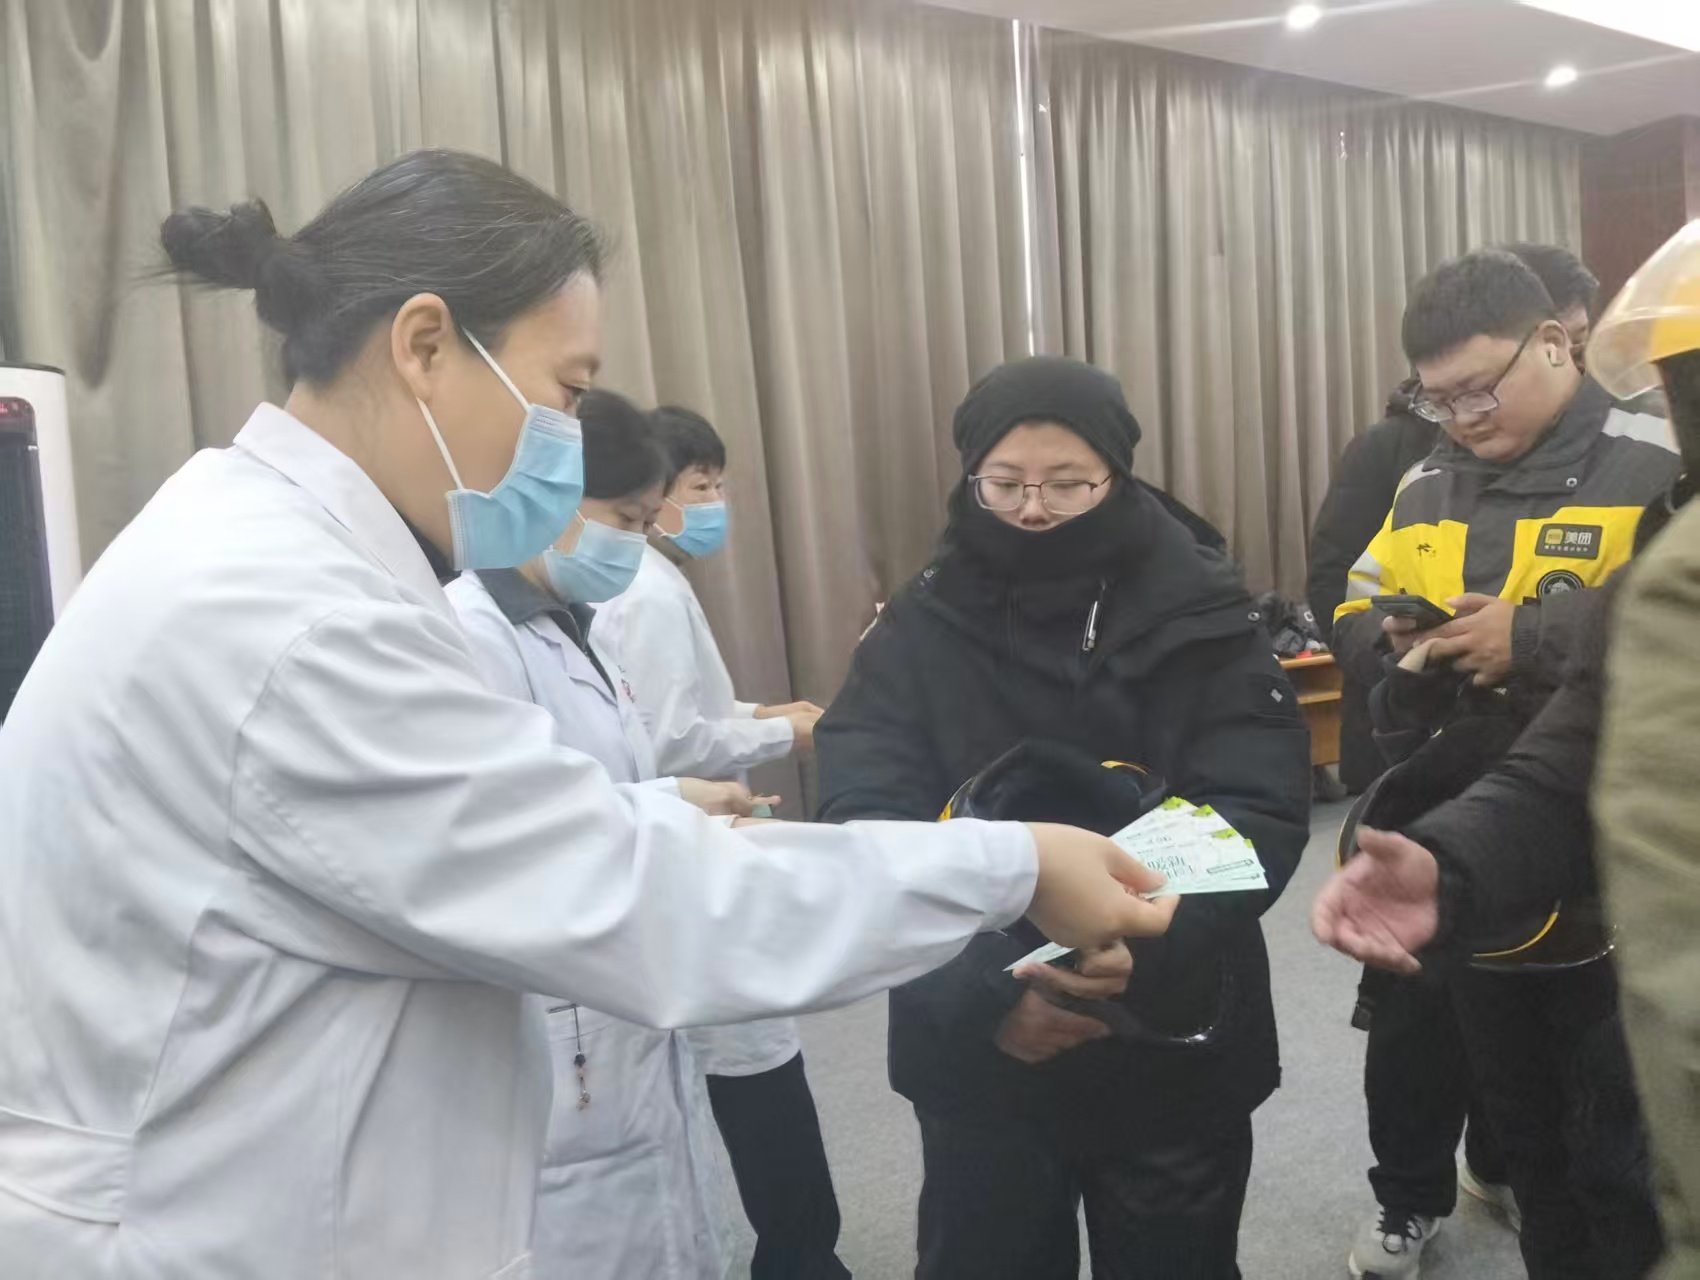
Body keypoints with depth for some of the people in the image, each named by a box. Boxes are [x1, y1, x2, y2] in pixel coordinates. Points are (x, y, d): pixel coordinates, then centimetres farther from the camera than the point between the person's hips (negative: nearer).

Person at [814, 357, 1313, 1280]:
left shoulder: (1204, 622, -7)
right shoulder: (918, 630, -7)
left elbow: (1263, 814, -15)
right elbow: (865, 826, -17)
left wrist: (1148, 942, -34)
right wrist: (982, 985, -32)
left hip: (1175, 1055, 0)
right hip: (975, 1059, 0)